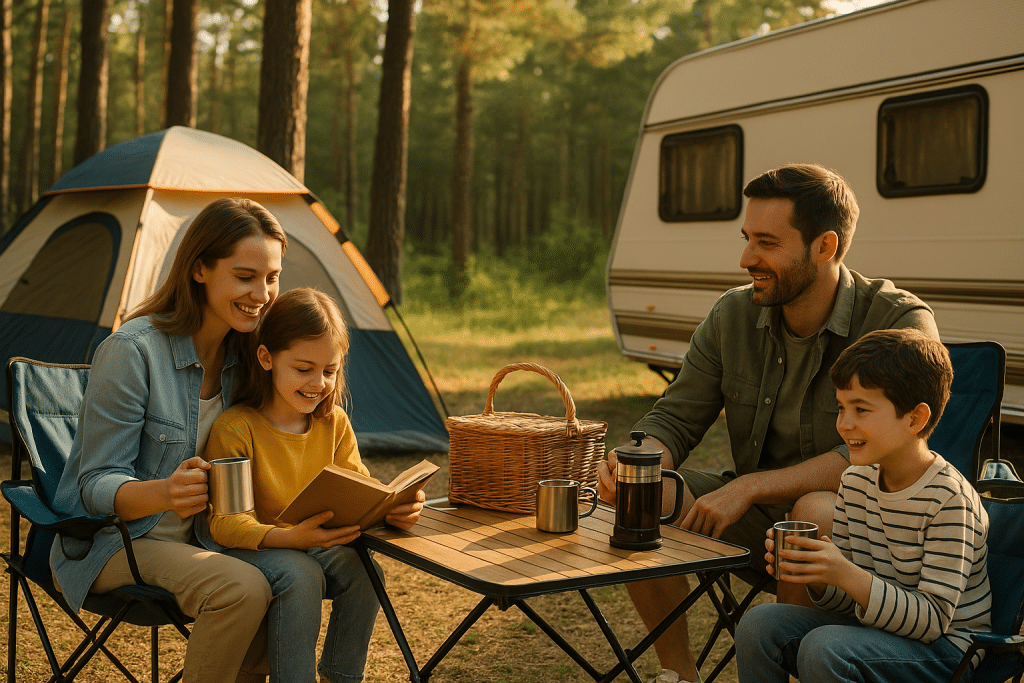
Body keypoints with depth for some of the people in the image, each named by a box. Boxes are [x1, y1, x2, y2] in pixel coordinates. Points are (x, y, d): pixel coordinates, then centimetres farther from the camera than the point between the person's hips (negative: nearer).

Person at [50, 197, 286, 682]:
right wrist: (163, 492, -41)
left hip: (199, 537, 6)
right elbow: (98, 486, -19)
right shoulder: (131, 351, -20)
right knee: (242, 588, -30)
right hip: (112, 543, -6)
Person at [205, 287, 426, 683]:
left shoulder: (334, 423, 1)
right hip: (252, 549, -5)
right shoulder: (235, 429, -17)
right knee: (299, 574, -33)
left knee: (362, 569, -22)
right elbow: (225, 521, -20)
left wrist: (394, 507, -23)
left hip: (318, 546, 5)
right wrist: (290, 537, -37)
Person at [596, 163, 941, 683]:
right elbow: (676, 417, 1)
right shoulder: (733, 315, -2)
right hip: (756, 517, 5)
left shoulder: (901, 323, -17)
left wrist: (749, 486, -30)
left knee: (814, 513, -38)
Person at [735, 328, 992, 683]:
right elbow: (848, 602, 6)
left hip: (947, 646, -7)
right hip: (877, 626, 7)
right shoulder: (855, 482, 0)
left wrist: (846, 575, -31)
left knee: (823, 647, -30)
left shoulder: (949, 499, -21)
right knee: (758, 624, -10)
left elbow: (933, 620, -21)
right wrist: (818, 577, -16)